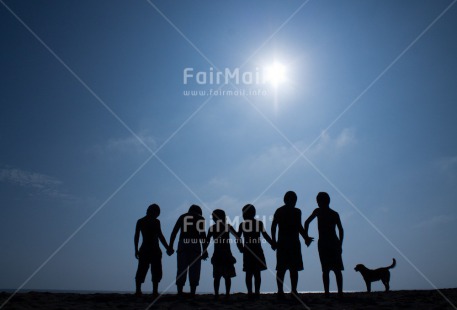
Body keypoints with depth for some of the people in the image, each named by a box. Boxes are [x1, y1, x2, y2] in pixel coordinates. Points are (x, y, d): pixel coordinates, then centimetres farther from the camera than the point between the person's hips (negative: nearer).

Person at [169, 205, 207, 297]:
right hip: (195, 246, -2)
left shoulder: (182, 217, 17)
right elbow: (203, 235, 3)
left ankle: (179, 292, -1)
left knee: (181, 270, 4)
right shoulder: (200, 218, 12)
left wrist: (170, 246, 6)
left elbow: (174, 232, 8)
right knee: (194, 270, 2)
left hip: (182, 245, 2)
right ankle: (192, 293, -3)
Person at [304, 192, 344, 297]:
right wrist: (340, 244, 9)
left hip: (323, 244, -2)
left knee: (325, 270, 1)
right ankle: (340, 291, 4)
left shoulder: (318, 211, 1)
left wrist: (306, 236, -1)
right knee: (337, 269, 8)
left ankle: (327, 292, -3)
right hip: (334, 243, 2)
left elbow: (307, 222, -10)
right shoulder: (335, 214, 9)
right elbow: (341, 230, 4)